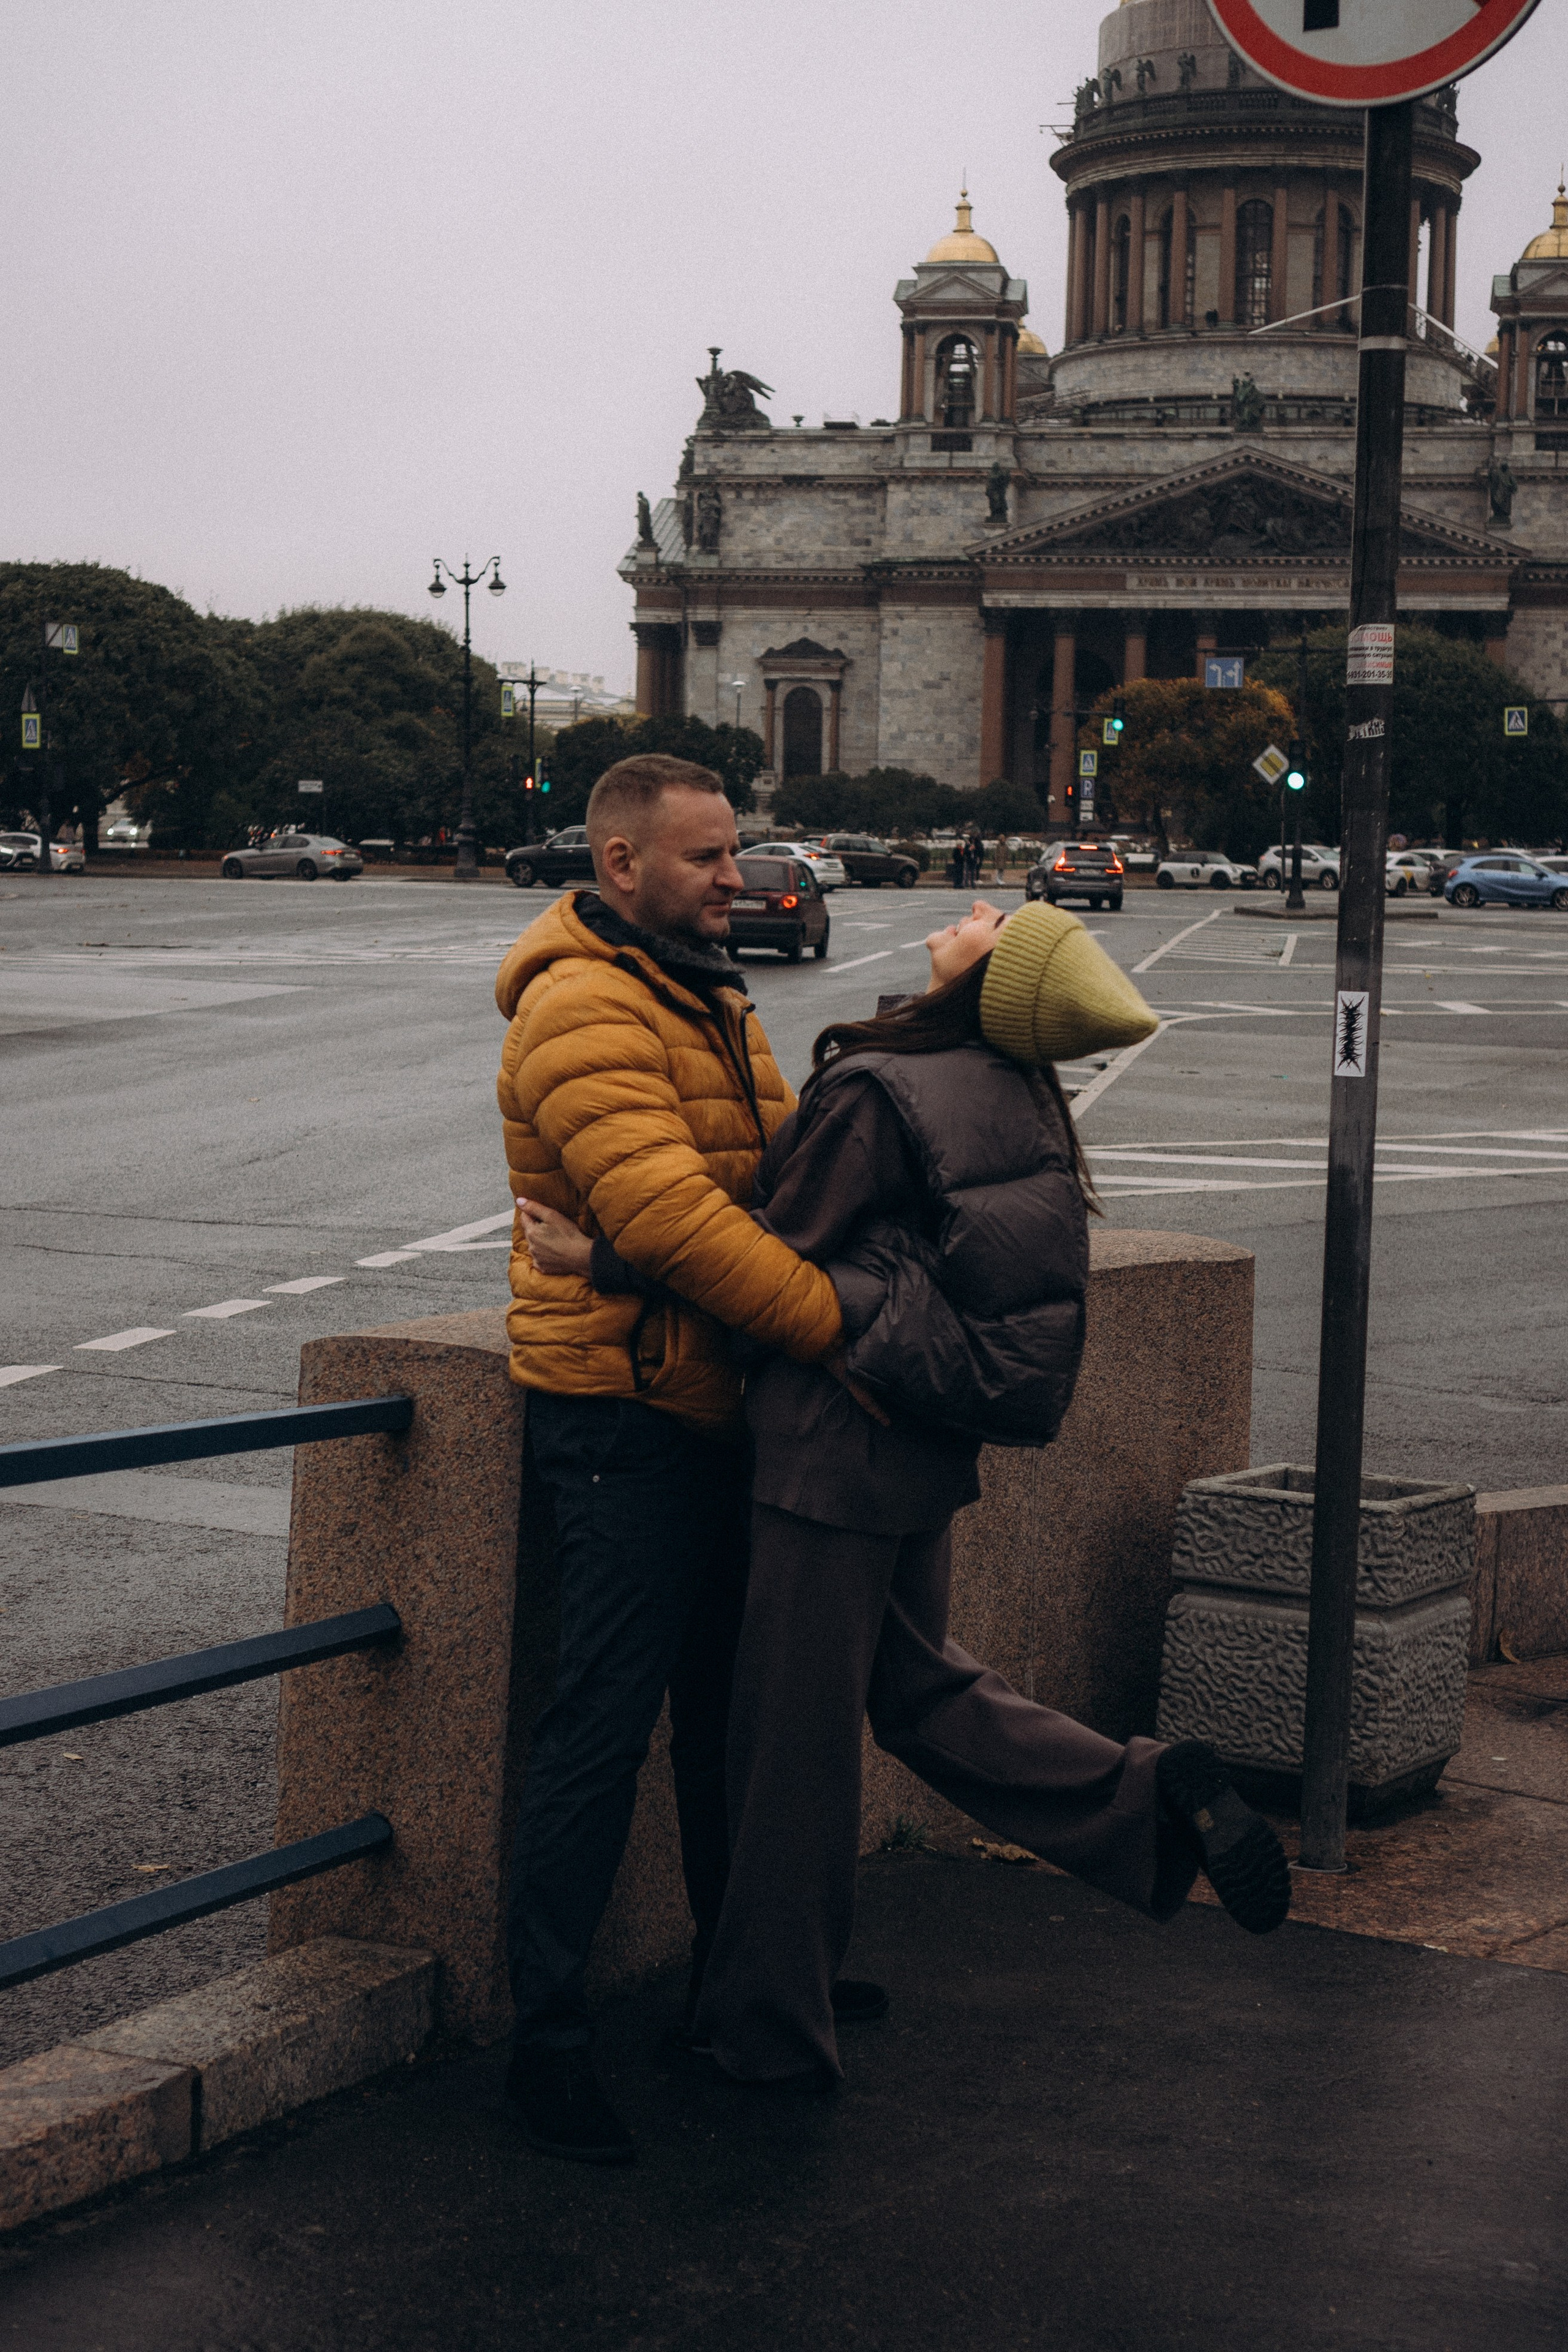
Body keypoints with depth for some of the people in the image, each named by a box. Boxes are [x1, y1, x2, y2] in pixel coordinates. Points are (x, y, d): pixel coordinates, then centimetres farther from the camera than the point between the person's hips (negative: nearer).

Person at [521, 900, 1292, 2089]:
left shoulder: (877, 1094, -21)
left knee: (794, 1731, 5)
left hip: (837, 1452, -8)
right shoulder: (1015, 1090, 3)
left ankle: (769, 2026, 19)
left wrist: (605, 1254, -10)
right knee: (916, 1682, 25)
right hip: (933, 1446, 8)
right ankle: (1154, 1799, 15)